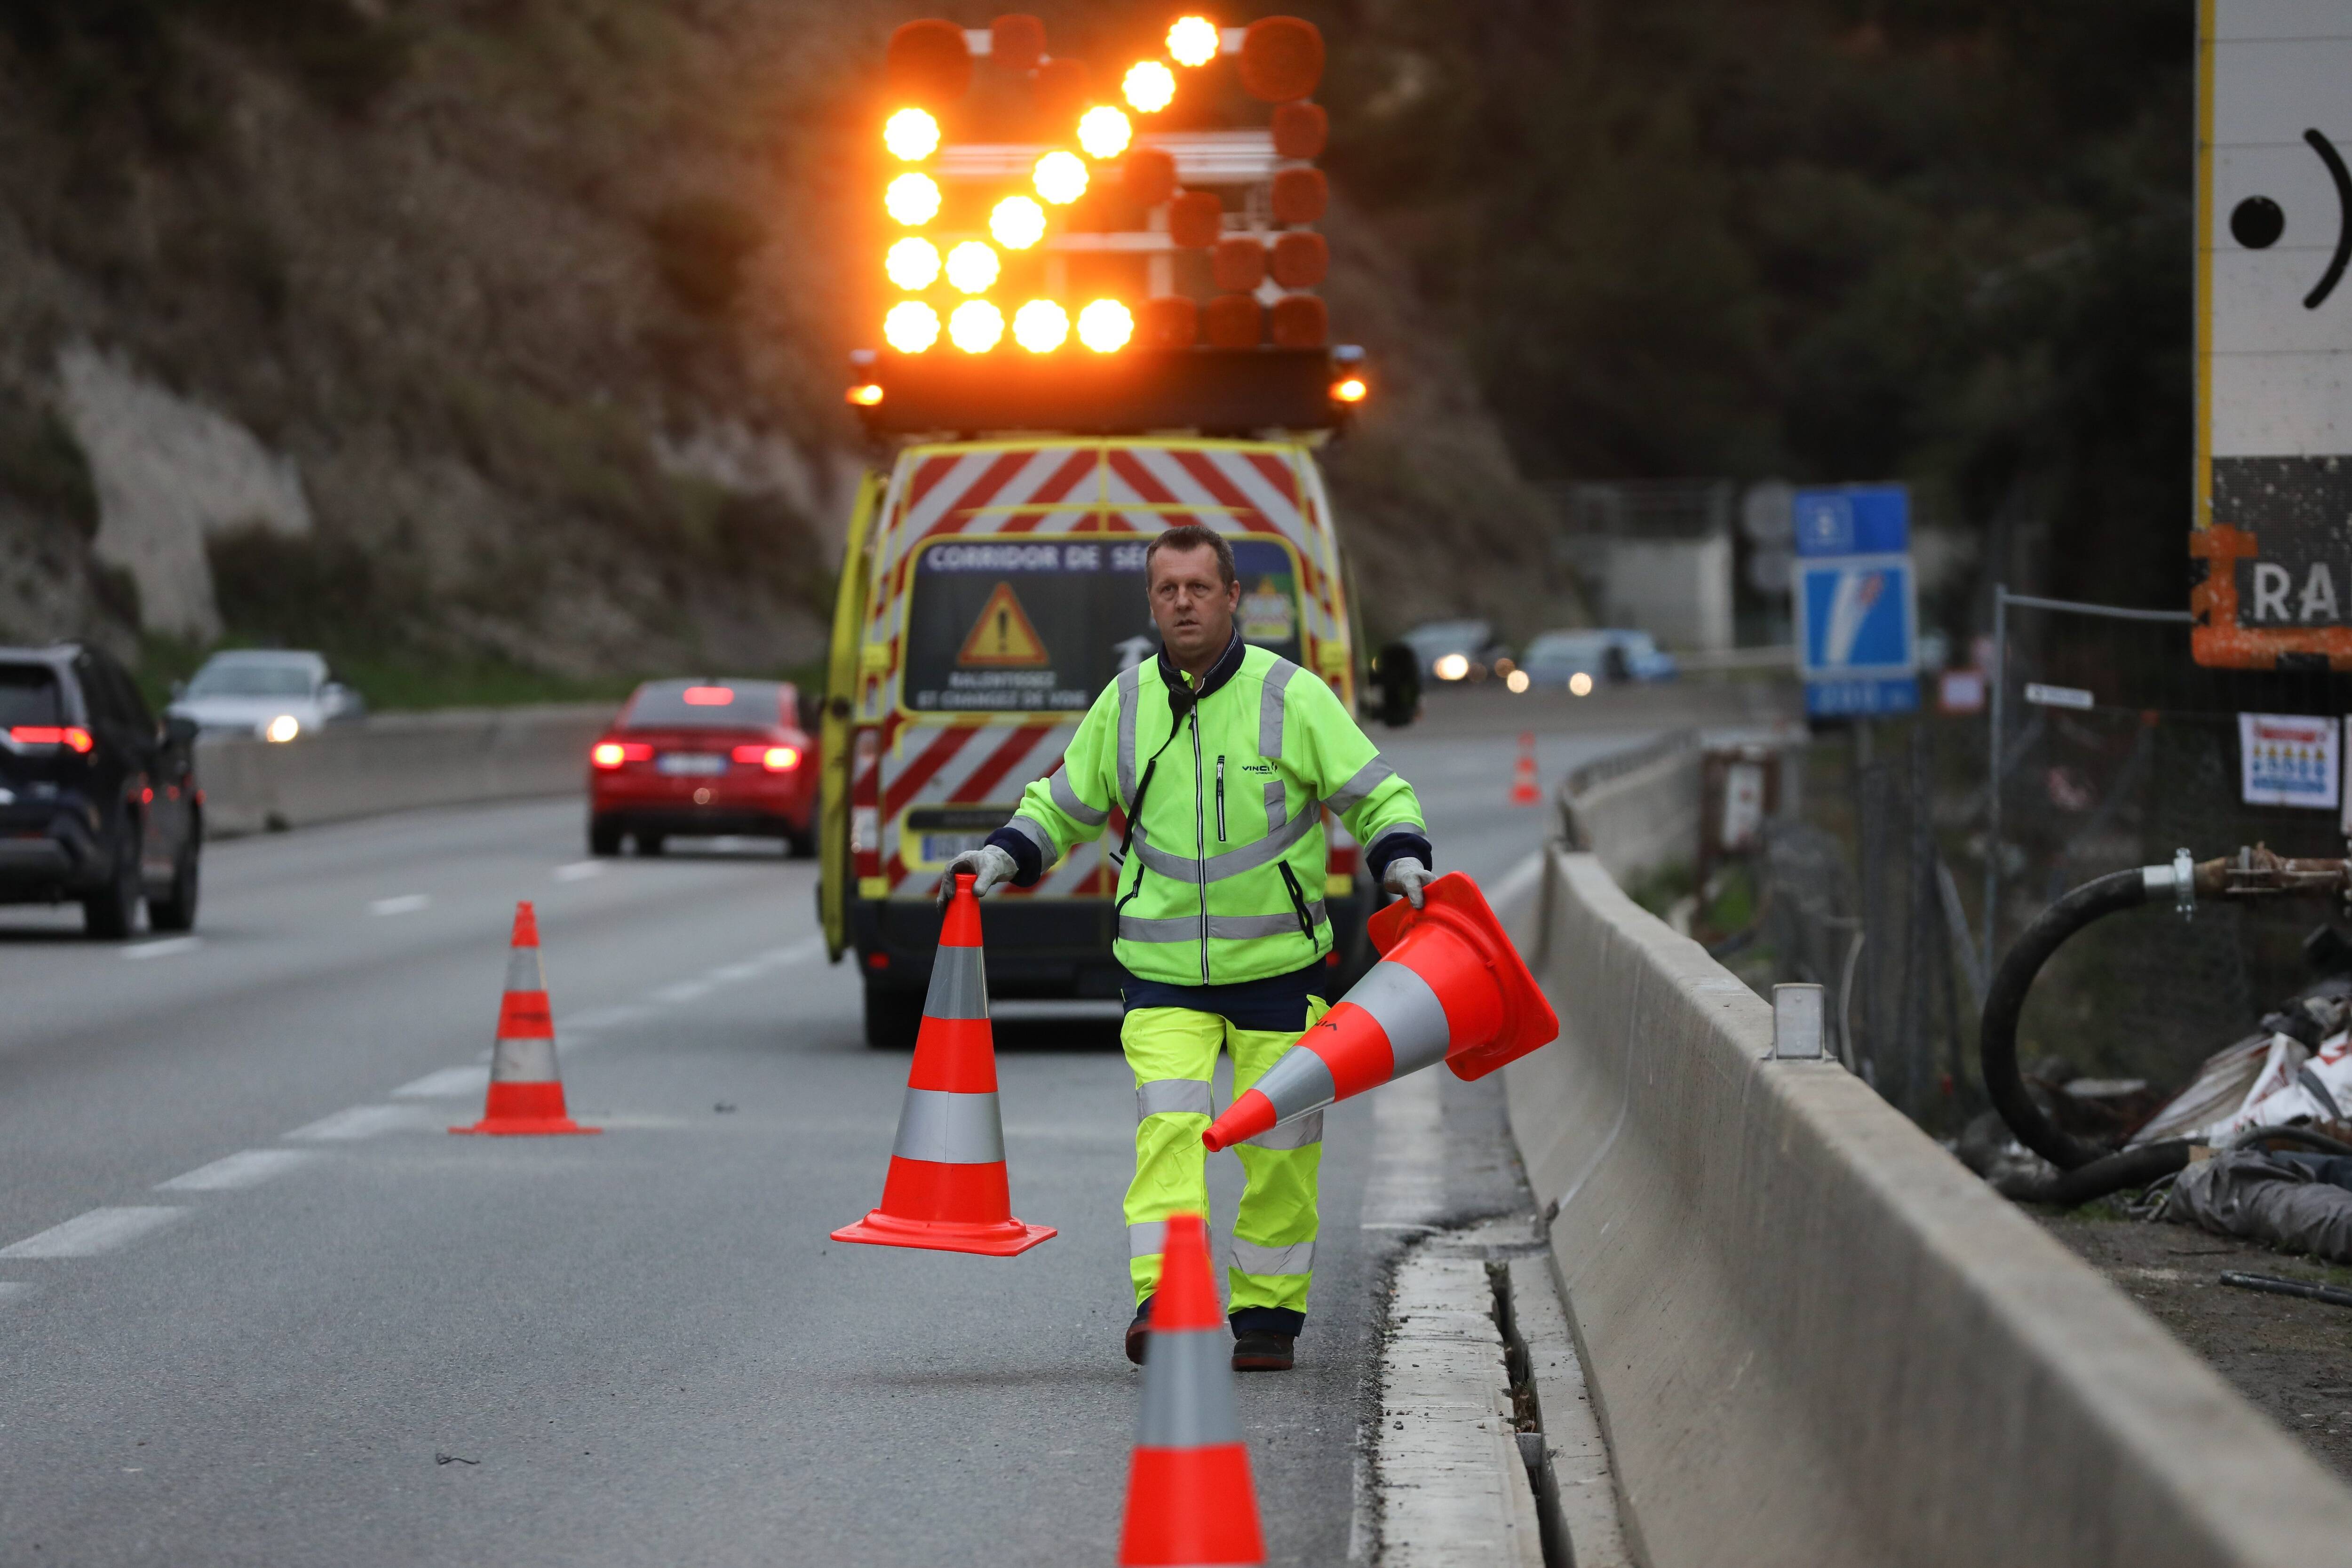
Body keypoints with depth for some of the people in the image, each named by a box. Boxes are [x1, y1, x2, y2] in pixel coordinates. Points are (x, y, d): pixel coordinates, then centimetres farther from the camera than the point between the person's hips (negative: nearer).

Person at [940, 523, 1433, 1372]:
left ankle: (1267, 1311, 15)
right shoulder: (1125, 701, 4)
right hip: (1163, 974, 1)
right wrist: (1004, 855, 2)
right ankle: (1160, 1299, -21)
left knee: (1279, 1144, 3)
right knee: (1168, 1125, -16)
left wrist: (1402, 859, -19)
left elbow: (1375, 794, 0)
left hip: (1278, 964, -1)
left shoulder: (1289, 695, -5)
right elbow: (1065, 803, 18)